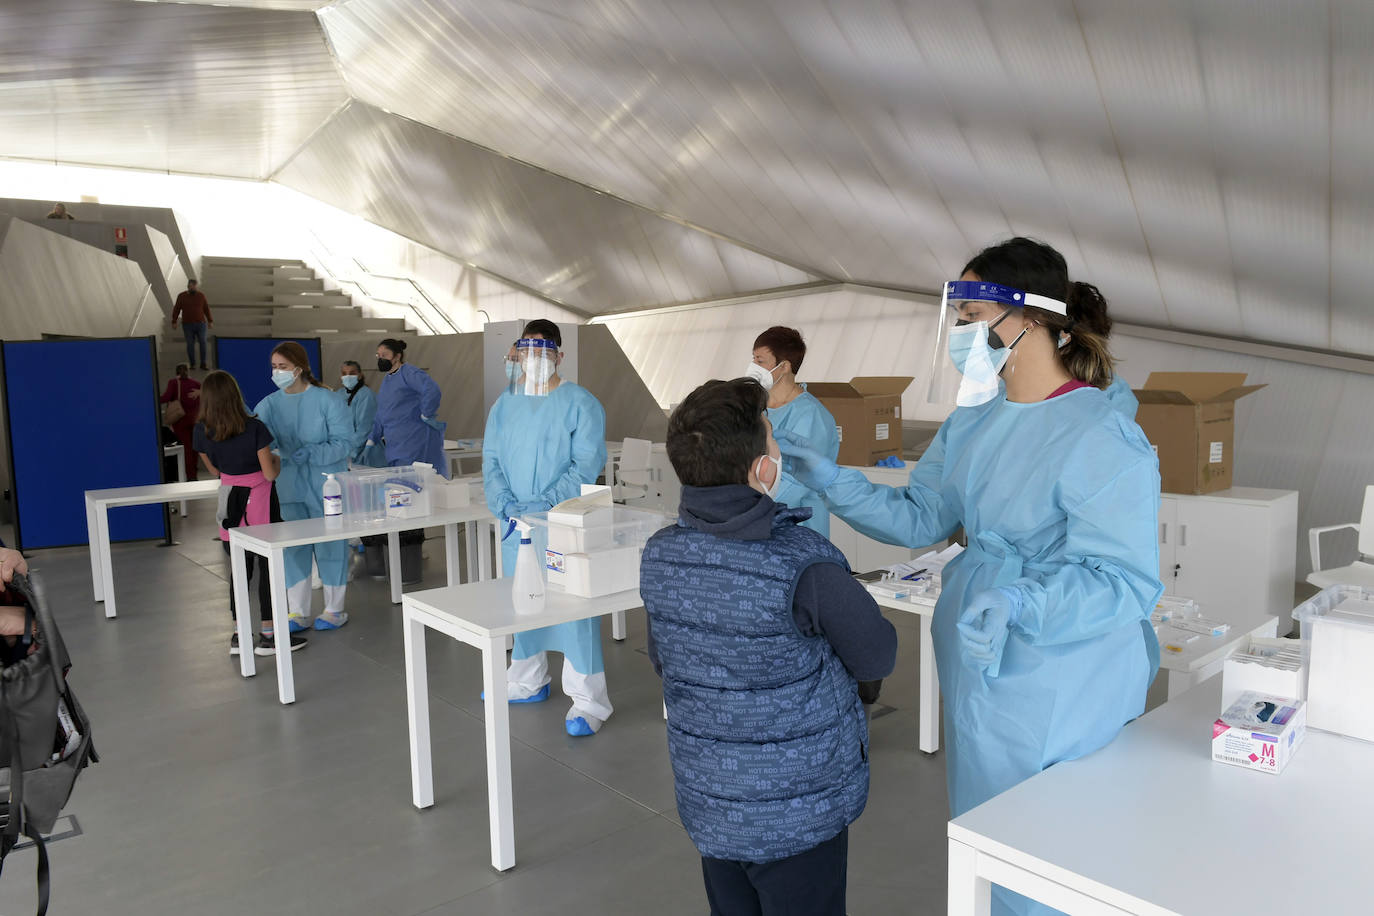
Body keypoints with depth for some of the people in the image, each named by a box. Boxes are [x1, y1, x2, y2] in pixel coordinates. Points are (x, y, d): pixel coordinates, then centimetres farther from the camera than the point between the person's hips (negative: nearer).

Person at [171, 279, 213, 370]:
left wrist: (210, 321, 5)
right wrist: (174, 322, 2)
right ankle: (192, 363, 15)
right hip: (187, 325, 0)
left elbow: (206, 309, 7)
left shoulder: (201, 295, 2)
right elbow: (176, 310, 3)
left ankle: (203, 364, 6)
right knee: (190, 344, 4)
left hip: (200, 324, 1)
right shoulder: (181, 296, 0)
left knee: (202, 343, -2)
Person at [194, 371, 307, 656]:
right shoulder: (254, 428, -17)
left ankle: (239, 635, 17)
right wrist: (277, 460, 7)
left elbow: (215, 469, 11)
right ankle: (268, 635, 7)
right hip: (259, 499, -4)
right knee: (268, 566, 4)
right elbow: (270, 473, -14)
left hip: (230, 500, 5)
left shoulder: (202, 431, -4)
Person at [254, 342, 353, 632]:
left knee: (329, 546, 3)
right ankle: (298, 613, 21)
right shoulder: (270, 404, 6)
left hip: (325, 486, -4)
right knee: (292, 547, 9)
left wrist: (311, 453, -24)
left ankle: (335, 610, 18)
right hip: (289, 487, 4)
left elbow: (343, 442, -12)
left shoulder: (326, 400, -8)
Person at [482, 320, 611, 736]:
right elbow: (491, 460, 9)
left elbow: (587, 463, -13)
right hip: (516, 525, 6)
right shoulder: (504, 404, 11)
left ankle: (589, 701, 1)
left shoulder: (579, 403, -6)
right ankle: (527, 682, 35)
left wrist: (545, 503, -20)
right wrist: (505, 504, -8)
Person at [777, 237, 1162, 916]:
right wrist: (830, 482, -8)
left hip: (1059, 691, -7)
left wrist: (1020, 602, -39)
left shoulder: (1105, 440, -22)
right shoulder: (973, 420, 3)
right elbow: (921, 517, 4)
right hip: (977, 665, 8)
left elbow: (1126, 580, -25)